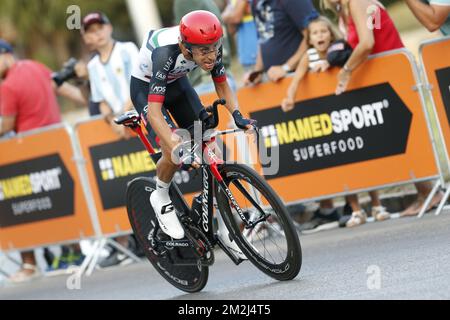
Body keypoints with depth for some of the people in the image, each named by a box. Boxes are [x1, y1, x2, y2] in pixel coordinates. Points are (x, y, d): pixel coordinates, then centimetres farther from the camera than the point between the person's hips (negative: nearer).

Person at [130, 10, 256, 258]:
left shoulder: (210, 48, -25)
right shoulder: (166, 53, -41)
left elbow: (222, 86, -8)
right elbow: (154, 110, -44)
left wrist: (237, 116, -26)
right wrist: (178, 149, -53)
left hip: (177, 83, 5)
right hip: (146, 88, -5)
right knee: (174, 154, -26)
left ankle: (223, 226, 2)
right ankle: (160, 198, 6)